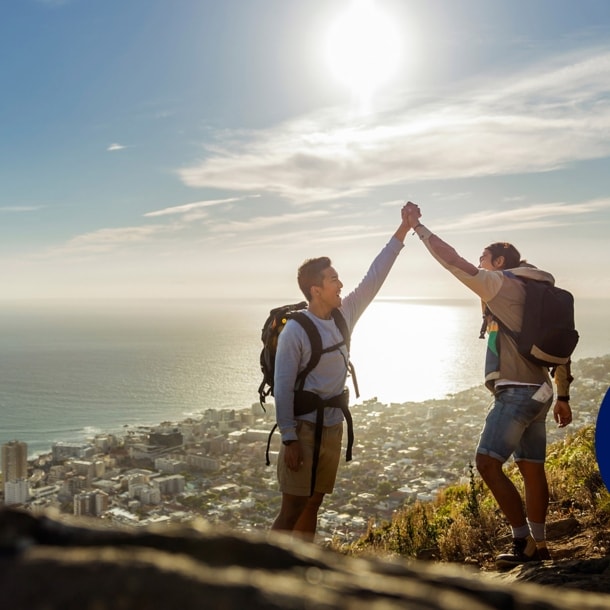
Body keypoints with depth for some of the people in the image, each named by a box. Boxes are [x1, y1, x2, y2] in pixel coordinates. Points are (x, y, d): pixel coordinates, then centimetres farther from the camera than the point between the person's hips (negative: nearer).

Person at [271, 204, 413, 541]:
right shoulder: (295, 330, -16)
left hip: (333, 427, 7)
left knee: (313, 503, 14)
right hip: (304, 429, -7)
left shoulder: (344, 315, 3)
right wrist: (289, 439, -19)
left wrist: (402, 230, 2)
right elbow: (282, 387, -16)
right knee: (292, 508, -6)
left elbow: (373, 279, 5)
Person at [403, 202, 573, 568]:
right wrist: (563, 396, 22)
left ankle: (525, 542, -7)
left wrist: (418, 226, -2)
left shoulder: (503, 284, -6)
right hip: (538, 391, 9)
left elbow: (454, 262, -11)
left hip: (516, 391, -9)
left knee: (488, 463, -10)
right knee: (532, 468, 12)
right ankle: (539, 545, 19)